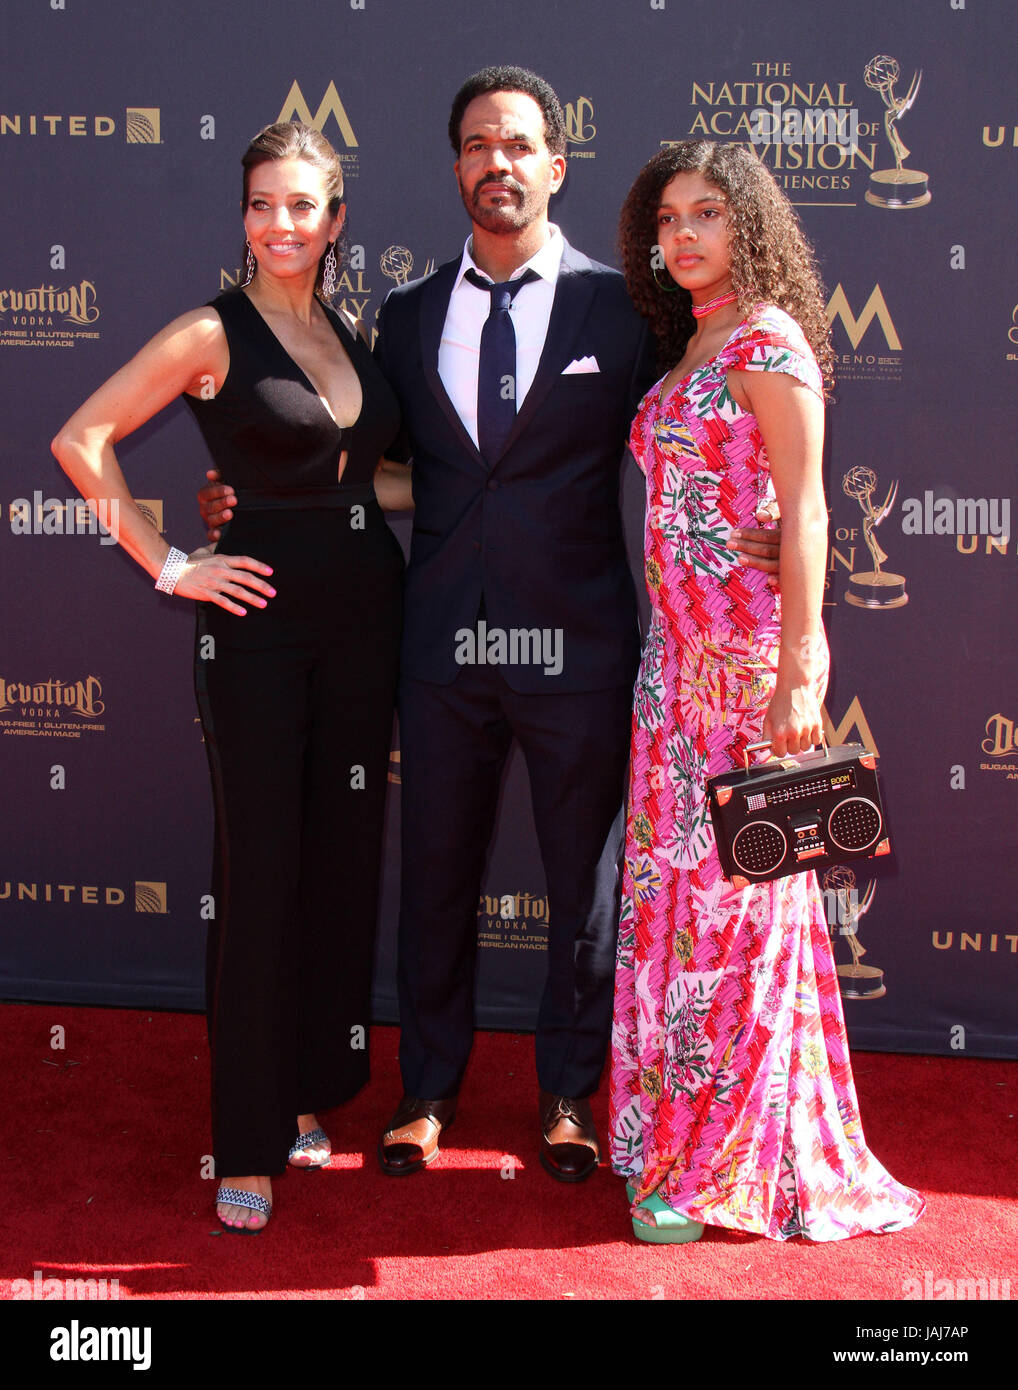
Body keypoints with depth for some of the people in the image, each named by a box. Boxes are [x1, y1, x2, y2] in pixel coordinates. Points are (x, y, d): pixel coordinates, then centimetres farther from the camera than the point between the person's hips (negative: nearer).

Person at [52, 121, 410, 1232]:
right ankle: (248, 1148, 9)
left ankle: (311, 1096, 28)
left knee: (344, 861, 11)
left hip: (363, 613, 6)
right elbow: (80, 441, -7)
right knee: (260, 873, -2)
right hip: (261, 618, -6)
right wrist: (169, 565, -8)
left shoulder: (351, 336, 11)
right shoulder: (213, 335, -6)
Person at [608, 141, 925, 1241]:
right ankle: (678, 1129, 23)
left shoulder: (769, 337, -7)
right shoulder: (687, 348, 17)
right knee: (672, 874, 10)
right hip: (680, 648, 8)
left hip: (749, 645, -8)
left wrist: (799, 667, -19)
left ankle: (727, 1159, 10)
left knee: (733, 880, -2)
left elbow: (804, 510, -13)